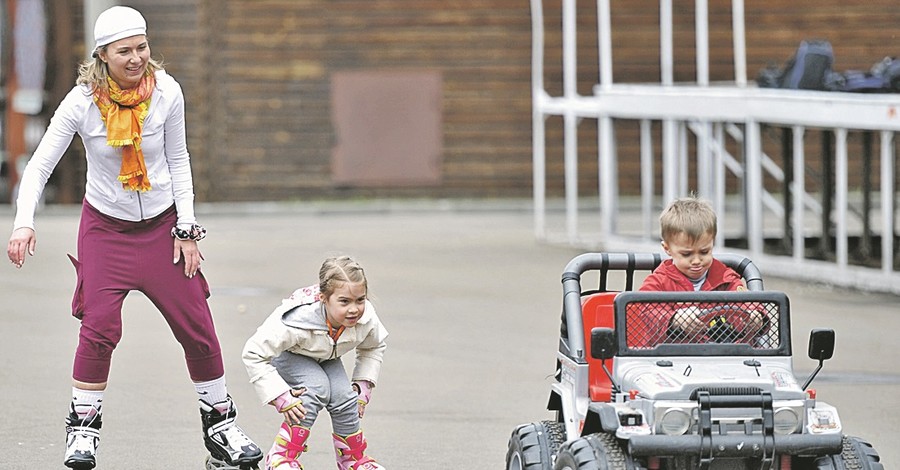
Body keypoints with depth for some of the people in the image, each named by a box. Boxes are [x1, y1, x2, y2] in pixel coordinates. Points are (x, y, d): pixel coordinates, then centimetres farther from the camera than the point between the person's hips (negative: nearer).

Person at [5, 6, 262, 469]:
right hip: (105, 225, -2)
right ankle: (82, 427, 4)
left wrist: (187, 229, -2)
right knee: (99, 325, -13)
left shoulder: (166, 91, -12)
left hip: (162, 223, 2)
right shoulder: (83, 102, -17)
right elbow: (39, 165, -14)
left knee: (196, 326, 2)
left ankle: (220, 423, 19)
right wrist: (23, 223, -28)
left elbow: (178, 160, 0)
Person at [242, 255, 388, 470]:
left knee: (344, 396, -19)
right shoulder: (295, 323, -43)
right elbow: (254, 354, -34)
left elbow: (374, 346, 1)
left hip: (326, 358, 5)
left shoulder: (366, 319, -27)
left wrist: (363, 385, -8)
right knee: (316, 388, -30)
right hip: (289, 356, -5)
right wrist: (280, 396, -34)